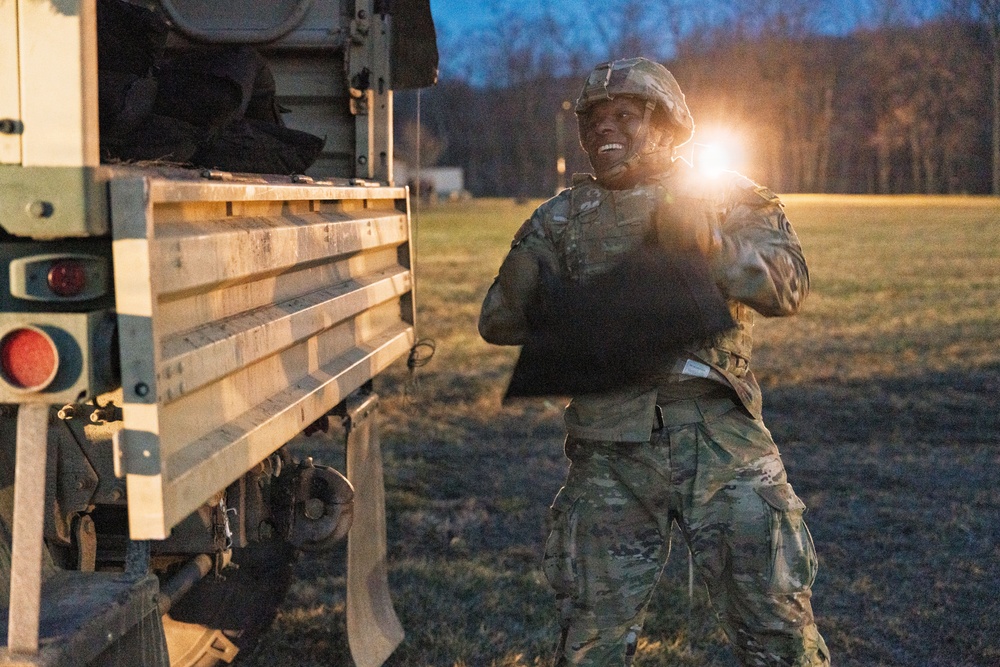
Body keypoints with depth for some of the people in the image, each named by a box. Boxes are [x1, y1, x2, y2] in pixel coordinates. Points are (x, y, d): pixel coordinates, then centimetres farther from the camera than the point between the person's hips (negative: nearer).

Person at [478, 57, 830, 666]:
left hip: (722, 436, -1)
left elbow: (788, 285, -4)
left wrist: (710, 245, -20)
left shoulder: (725, 197, 10)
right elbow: (498, 323, 10)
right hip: (609, 454, 1)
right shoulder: (563, 219, 14)